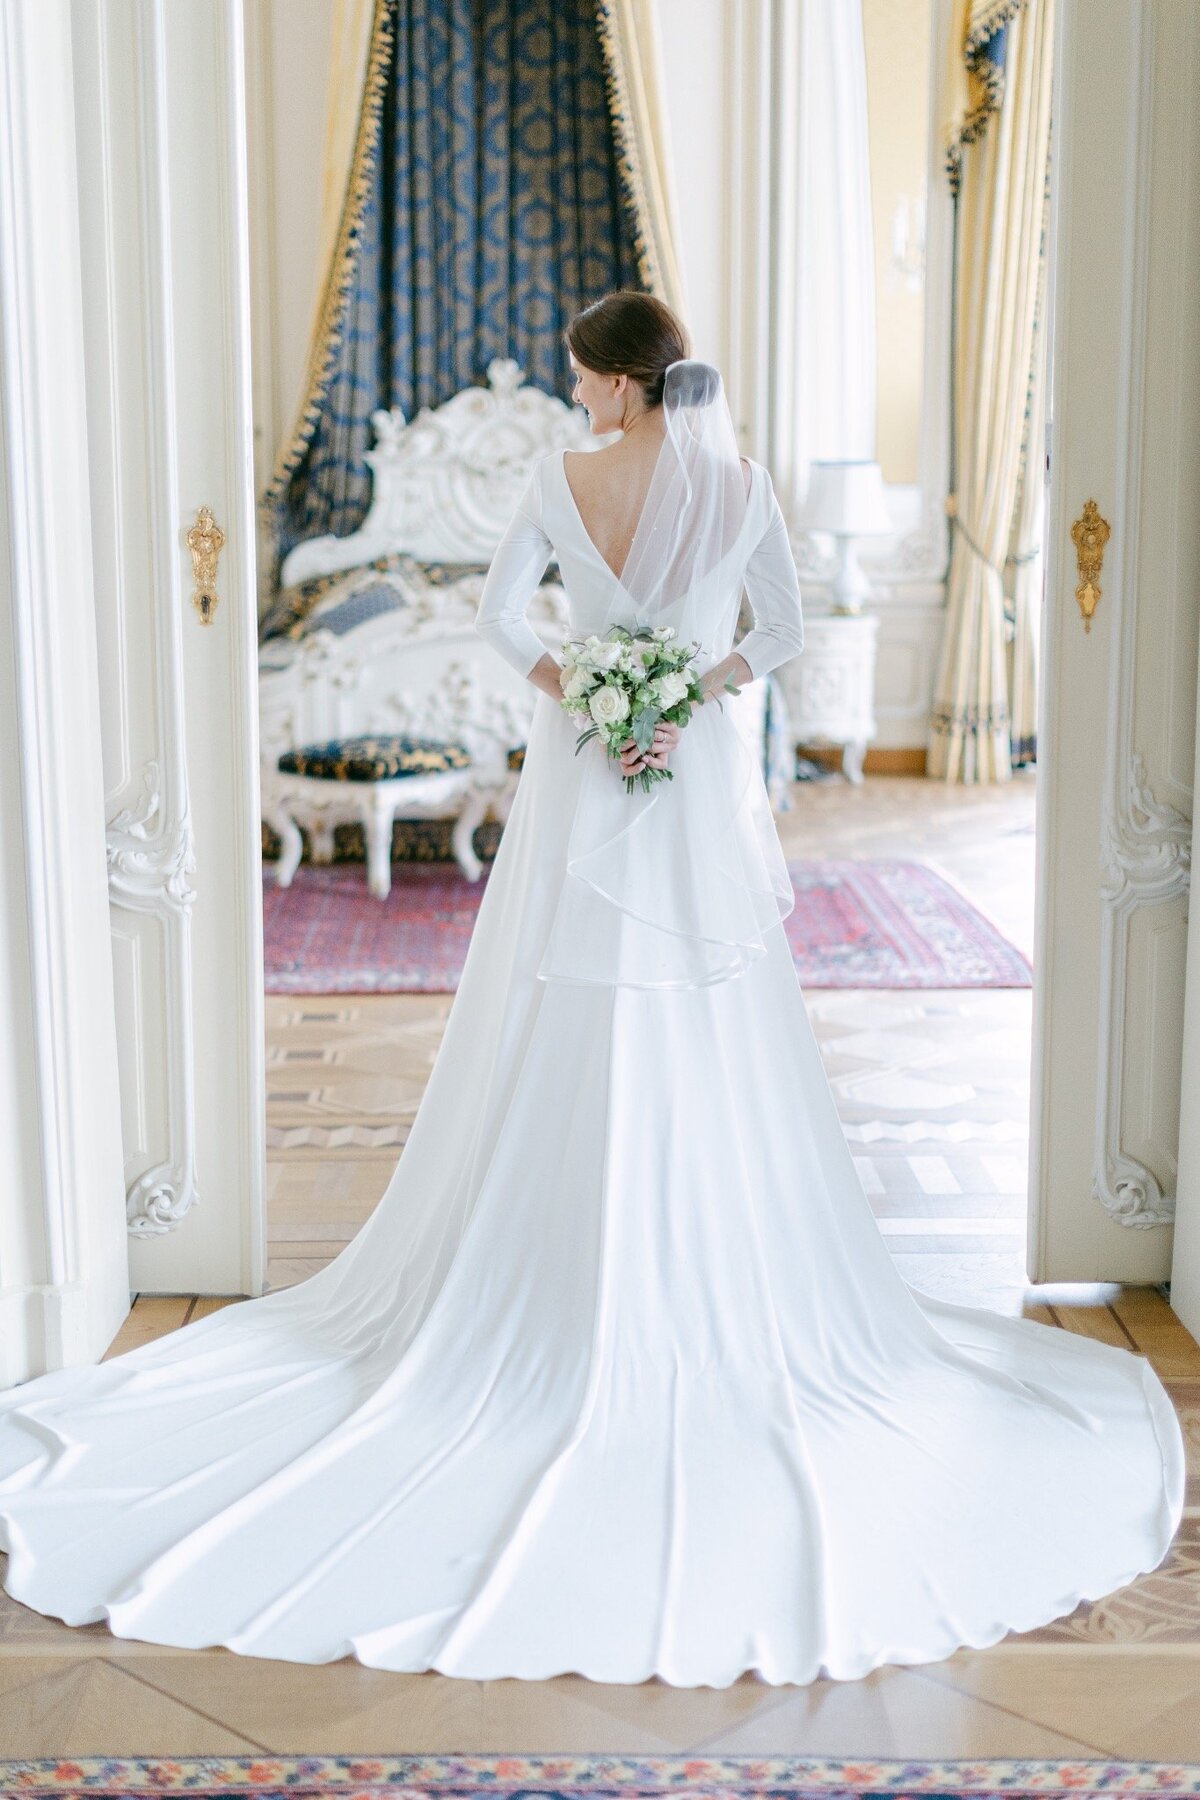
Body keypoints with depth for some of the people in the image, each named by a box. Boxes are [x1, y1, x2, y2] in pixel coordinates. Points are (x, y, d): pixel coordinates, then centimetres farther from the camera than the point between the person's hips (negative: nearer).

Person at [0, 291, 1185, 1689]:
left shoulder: (561, 482, -5)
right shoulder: (743, 485, -2)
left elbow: (496, 618, -3)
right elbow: (781, 634, 1)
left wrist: (589, 704, -3)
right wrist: (688, 699, -2)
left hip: (579, 788, 0)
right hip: (702, 792, 1)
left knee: (561, 1058, 7)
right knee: (710, 1065, 6)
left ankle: (559, 1300, 14)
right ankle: (719, 1304, 13)